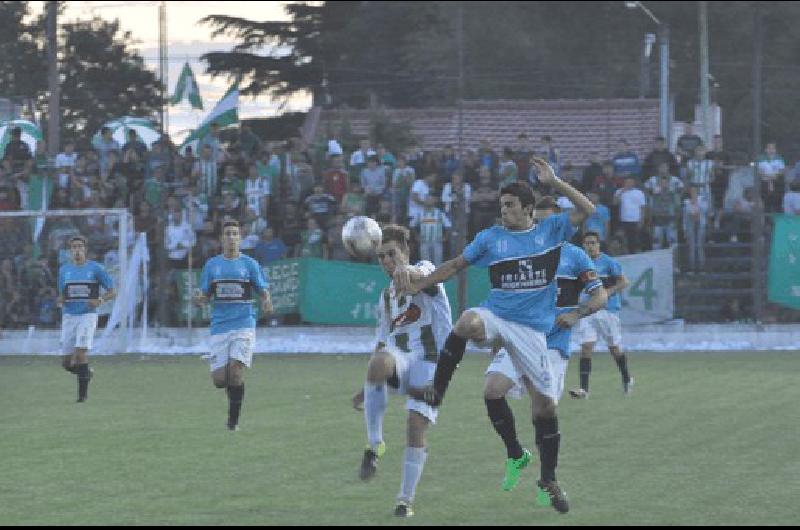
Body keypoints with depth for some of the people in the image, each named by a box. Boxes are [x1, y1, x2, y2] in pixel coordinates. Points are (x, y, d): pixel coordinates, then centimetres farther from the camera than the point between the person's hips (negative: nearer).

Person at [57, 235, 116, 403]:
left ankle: (83, 392, -14)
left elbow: (112, 292, 2)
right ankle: (86, 372, 33)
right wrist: (60, 301, -7)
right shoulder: (64, 270, 10)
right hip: (69, 316, 4)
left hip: (88, 315, -4)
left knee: (81, 351, -23)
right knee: (67, 363, 1)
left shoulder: (95, 268, 0)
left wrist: (99, 300, -17)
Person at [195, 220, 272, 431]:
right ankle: (234, 391, 30)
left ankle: (233, 419, -5)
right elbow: (205, 295, 12)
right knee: (219, 379, -6)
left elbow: (264, 291, 6)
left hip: (244, 324, -2)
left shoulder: (250, 264, 5)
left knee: (236, 370, -17)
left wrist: (266, 302, -17)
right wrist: (200, 298, -12)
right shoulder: (212, 265, 10)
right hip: (219, 325, 2)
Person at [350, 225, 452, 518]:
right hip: (399, 362, 3)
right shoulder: (386, 296, 24)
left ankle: (406, 500, 0)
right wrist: (366, 389, 27)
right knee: (379, 363, -35)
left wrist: (406, 273, -50)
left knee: (416, 426, -14)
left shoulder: (423, 270, 4)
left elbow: (421, 276, -24)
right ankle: (374, 444, -28)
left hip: (429, 362, -3)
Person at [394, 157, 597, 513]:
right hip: (496, 317, -1)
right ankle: (436, 391, -28)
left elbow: (588, 211, -5)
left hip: (532, 329, 1)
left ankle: (549, 478, 17)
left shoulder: (551, 230, 5)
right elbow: (455, 265, 14)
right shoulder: (490, 238, 6)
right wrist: (417, 284, 4)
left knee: (545, 403, 1)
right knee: (468, 322, -39)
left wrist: (553, 183, -11)